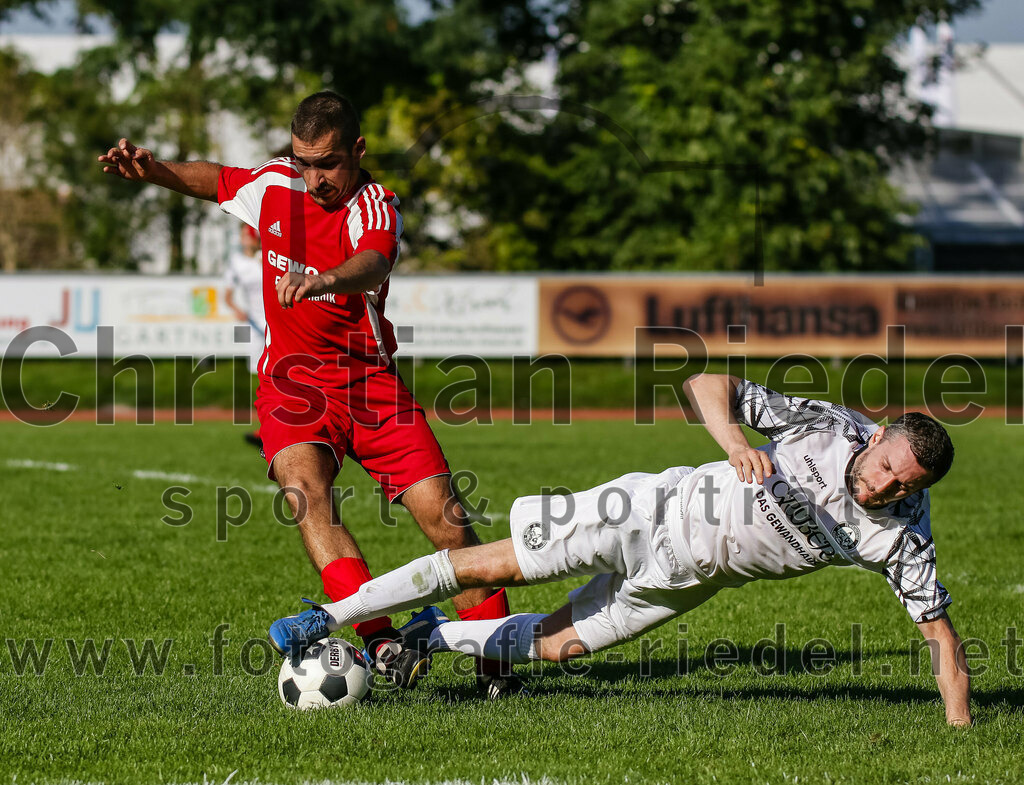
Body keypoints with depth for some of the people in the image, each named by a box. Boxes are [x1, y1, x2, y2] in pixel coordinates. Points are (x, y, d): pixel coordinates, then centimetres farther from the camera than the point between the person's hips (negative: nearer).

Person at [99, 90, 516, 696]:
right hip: (292, 383, 2)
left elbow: (373, 264, -39)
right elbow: (216, 180, 24)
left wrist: (322, 280, -60)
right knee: (306, 487, -28)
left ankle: (494, 661, 8)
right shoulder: (274, 186, 0)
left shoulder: (374, 207, -15)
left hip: (370, 381, -2)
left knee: (443, 514, -10)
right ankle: (379, 640, -38)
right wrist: (151, 169, 7)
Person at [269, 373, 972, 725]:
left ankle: (432, 636, 33)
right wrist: (733, 440, -41)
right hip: (665, 511, -3)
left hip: (689, 578, 3)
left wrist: (960, 732, -28)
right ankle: (329, 620, 8)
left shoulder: (901, 538, -19)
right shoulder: (826, 426, -24)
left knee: (558, 644, 6)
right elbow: (709, 383, -21)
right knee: (492, 565, -5)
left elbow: (940, 631, -17)